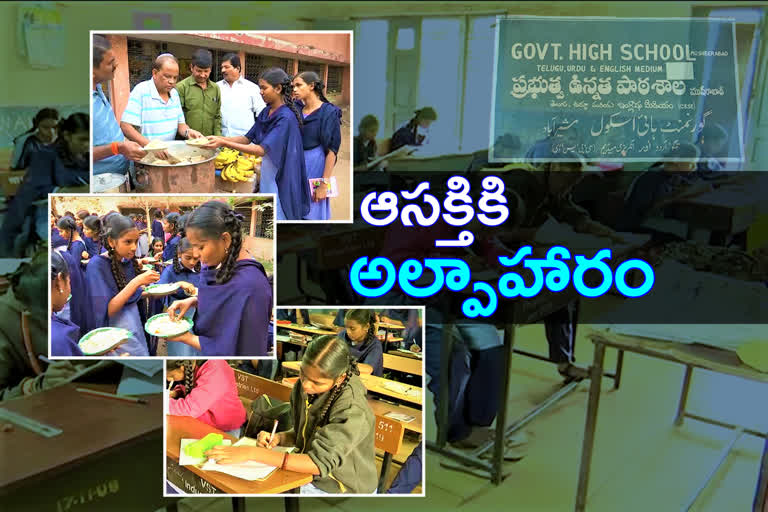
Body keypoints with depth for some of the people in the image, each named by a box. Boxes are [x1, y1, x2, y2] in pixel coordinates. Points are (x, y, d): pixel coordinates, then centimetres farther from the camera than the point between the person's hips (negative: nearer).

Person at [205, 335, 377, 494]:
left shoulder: (352, 410, -28)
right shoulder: (304, 388, -7)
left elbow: (319, 463, -33)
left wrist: (253, 453, -35)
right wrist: (278, 438, -12)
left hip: (342, 489, -6)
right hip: (309, 475, 6)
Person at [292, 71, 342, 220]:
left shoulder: (328, 113, -7)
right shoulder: (296, 110, 9)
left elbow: (331, 151, -12)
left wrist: (324, 184, -16)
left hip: (315, 170, -5)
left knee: (311, 215, 1)